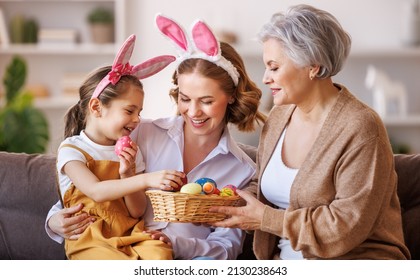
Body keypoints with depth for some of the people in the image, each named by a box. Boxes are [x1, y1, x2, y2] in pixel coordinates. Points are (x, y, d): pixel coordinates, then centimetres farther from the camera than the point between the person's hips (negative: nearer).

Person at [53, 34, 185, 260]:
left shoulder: (130, 153, 14)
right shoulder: (71, 150, -3)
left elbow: (137, 212, 9)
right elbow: (96, 192, -20)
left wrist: (127, 175, -7)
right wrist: (145, 179, -29)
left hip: (130, 234, 5)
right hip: (91, 240, -4)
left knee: (160, 254, -29)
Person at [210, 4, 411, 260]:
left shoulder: (360, 129, -16)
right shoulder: (280, 115, 8)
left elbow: (348, 224, -20)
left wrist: (266, 218, -16)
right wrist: (230, 204, -1)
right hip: (284, 259, 6)